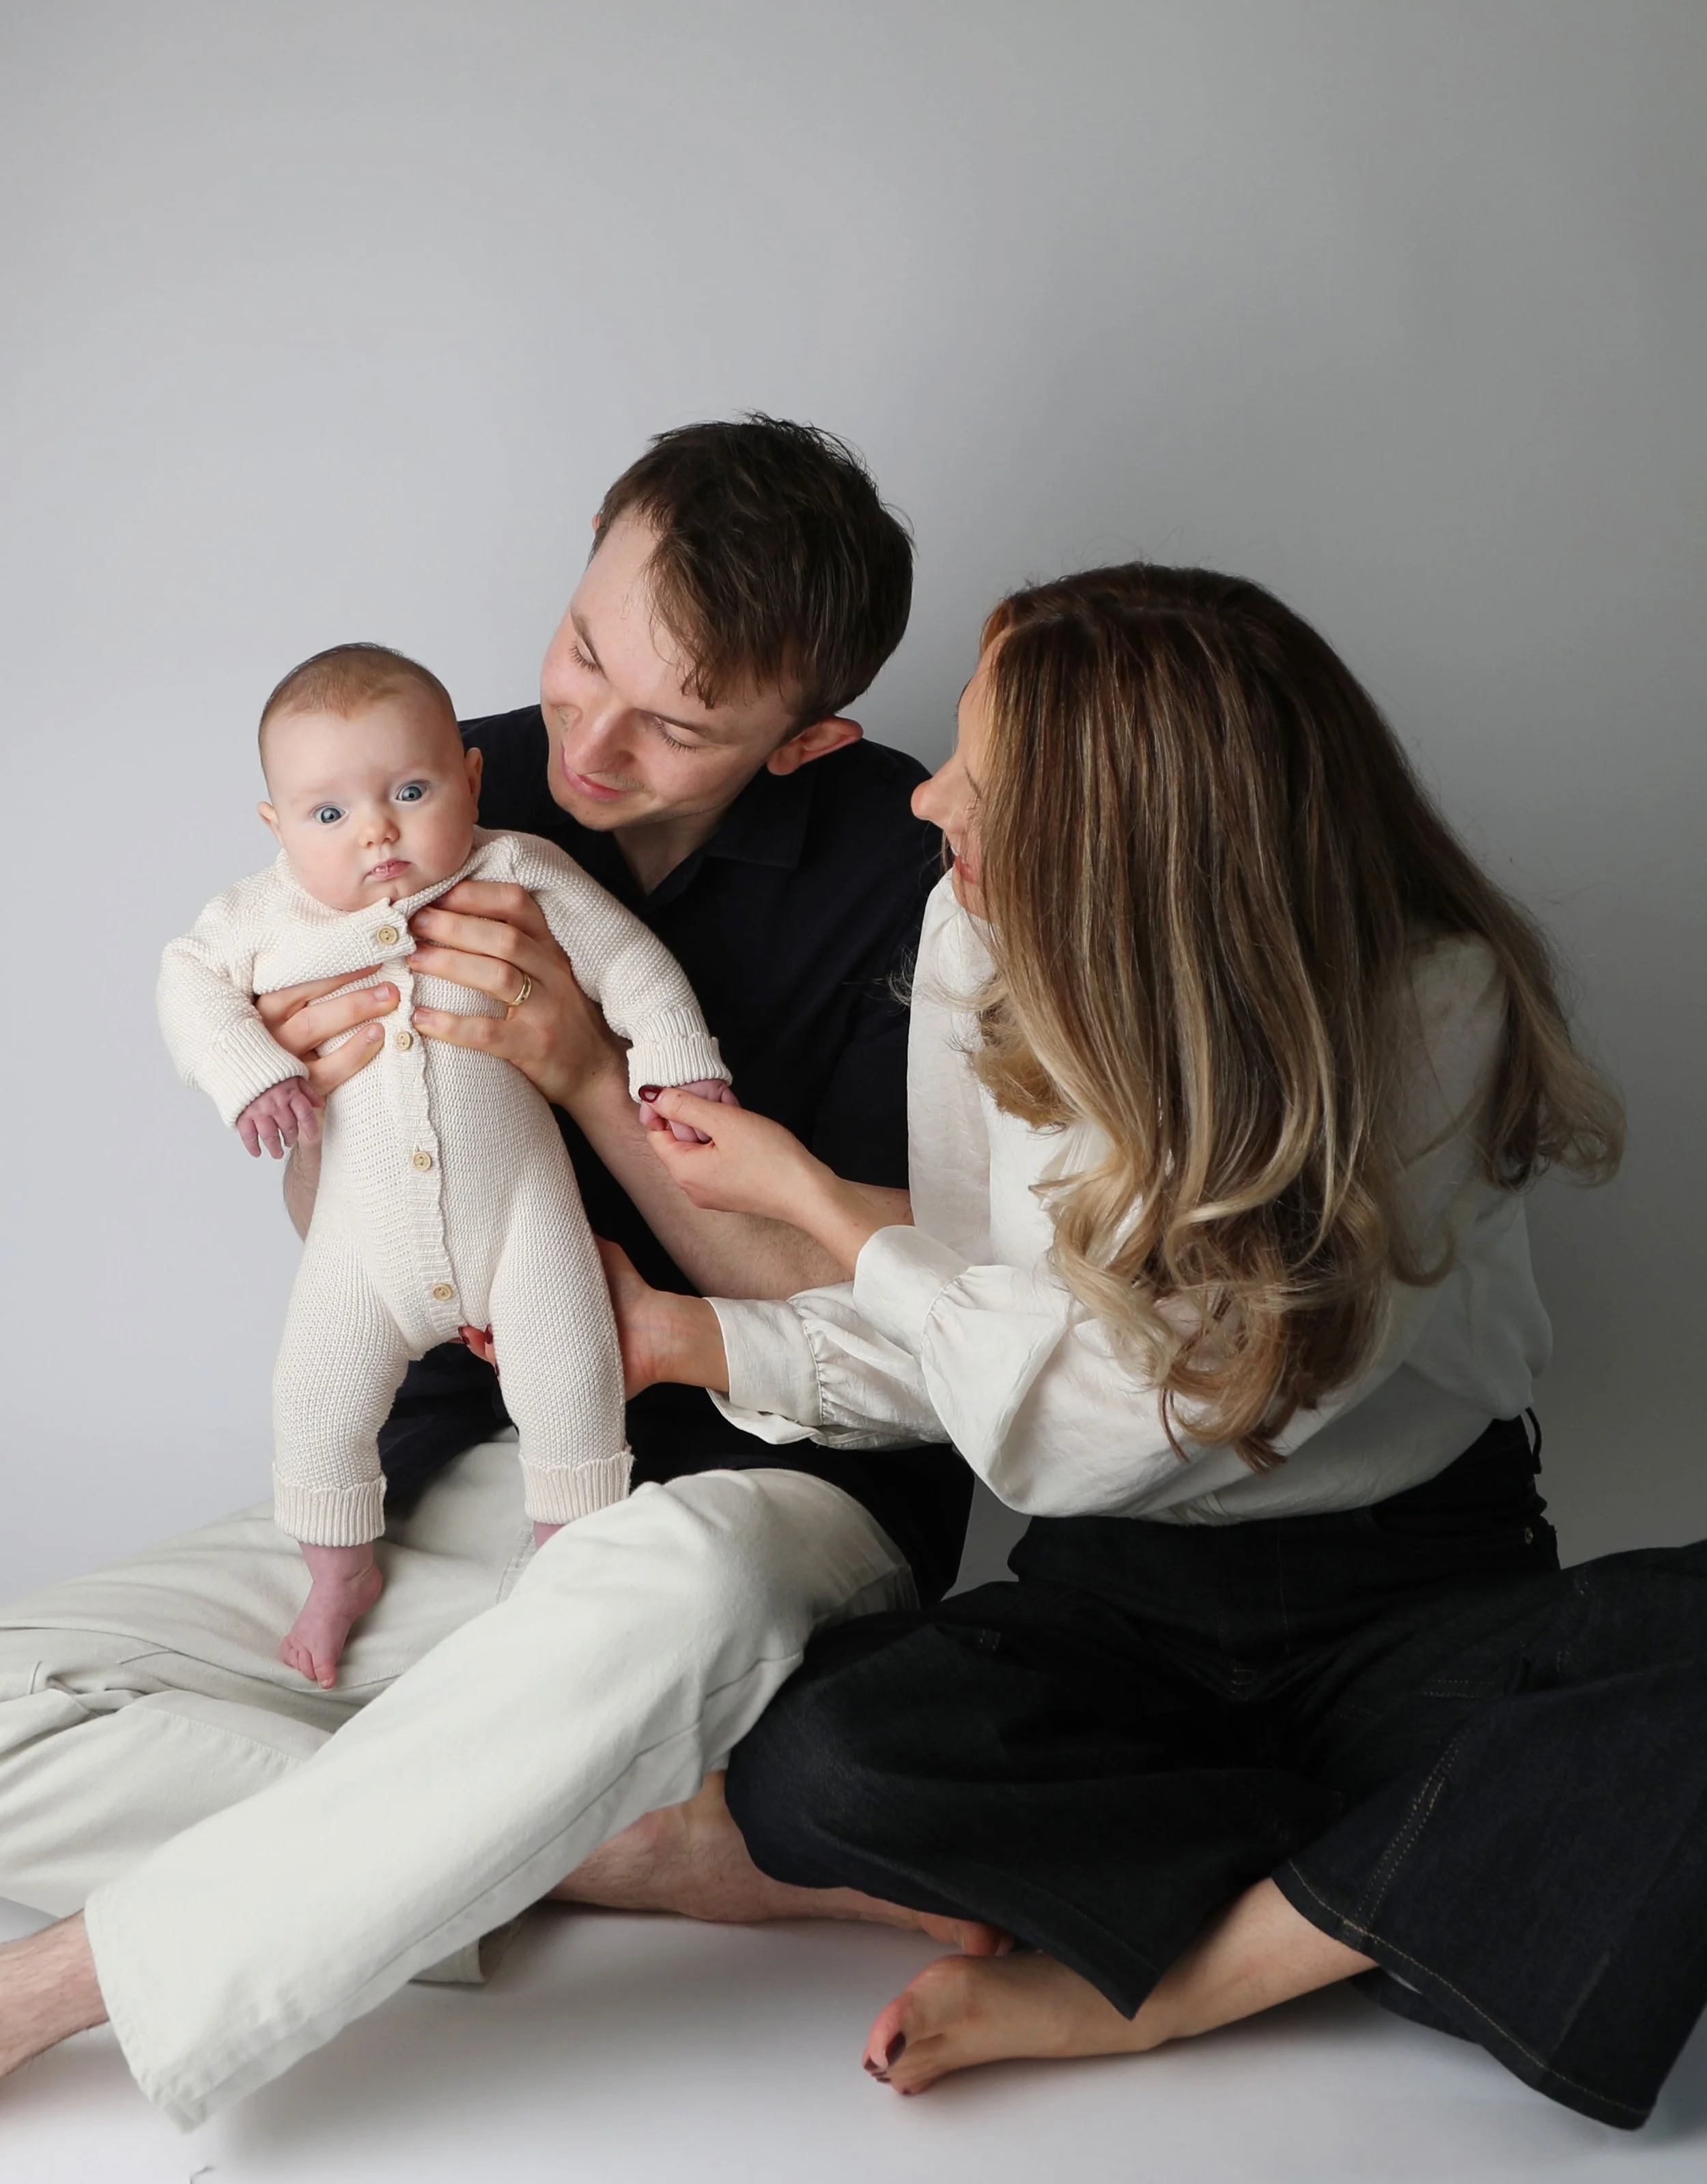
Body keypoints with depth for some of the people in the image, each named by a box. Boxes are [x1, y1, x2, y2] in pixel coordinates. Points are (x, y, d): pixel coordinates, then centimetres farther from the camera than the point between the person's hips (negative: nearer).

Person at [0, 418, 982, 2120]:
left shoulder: (910, 874, -9)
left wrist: (592, 1072, -19)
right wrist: (320, 1111, -14)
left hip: (779, 1492, -4)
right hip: (462, 1489, 5)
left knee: (666, 1586, -42)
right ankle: (644, 1847, -20)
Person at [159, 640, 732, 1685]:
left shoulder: (518, 874, -8)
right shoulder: (272, 912, -6)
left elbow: (625, 954, -1)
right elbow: (190, 978, 1)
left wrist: (677, 1055, -7)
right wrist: (246, 1070, -15)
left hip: (516, 1203, -1)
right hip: (369, 1231, 2)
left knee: (570, 1368, -7)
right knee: (318, 1393, 3)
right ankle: (342, 1571, 25)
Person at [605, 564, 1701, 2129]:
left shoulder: (1437, 1009, -19)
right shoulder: (986, 944, -4)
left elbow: (1101, 1422, -20)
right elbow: (995, 1349, 7)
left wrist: (814, 1203, -12)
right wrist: (692, 1339, -1)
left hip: (1416, 1600, -2)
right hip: (1120, 1591, 3)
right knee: (811, 1768, -28)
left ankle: (1149, 1983, -21)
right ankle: (1410, 1899, -14)